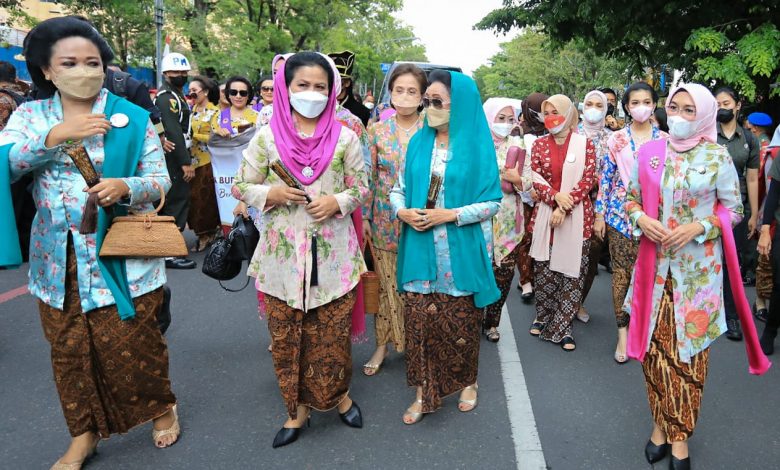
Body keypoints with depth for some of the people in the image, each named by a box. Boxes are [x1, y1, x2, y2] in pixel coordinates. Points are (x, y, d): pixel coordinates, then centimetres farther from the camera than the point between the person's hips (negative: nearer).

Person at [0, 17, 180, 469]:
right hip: (58, 258, 3)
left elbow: (161, 179, -3)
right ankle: (84, 432, 30)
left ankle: (162, 404, 30)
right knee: (69, 349, 12)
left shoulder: (133, 117, -2)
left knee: (131, 343, 3)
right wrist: (54, 137, -21)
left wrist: (126, 186, -23)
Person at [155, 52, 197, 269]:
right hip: (174, 157, -10)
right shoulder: (167, 97, -14)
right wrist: (186, 162, -24)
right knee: (178, 202, -8)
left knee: (170, 201, 16)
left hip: (173, 157, 10)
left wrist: (186, 159, 16)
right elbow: (174, 132, -22)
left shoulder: (174, 94, 19)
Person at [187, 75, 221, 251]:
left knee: (205, 197, -3)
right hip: (192, 160, 6)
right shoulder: (192, 109, 14)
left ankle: (208, 233, 8)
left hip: (208, 161, -6)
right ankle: (203, 233, 15)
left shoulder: (215, 112, -4)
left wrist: (194, 135, -13)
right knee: (194, 196, 5)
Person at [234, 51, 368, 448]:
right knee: (285, 335, 11)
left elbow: (361, 187, 6)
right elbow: (242, 186, 5)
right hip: (282, 254, 1)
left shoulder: (344, 137, 0)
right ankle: (298, 406, 31)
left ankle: (339, 393, 37)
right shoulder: (266, 136, -2)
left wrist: (338, 201, -13)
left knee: (333, 333, 10)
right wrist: (271, 195, -14)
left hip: (332, 255, 0)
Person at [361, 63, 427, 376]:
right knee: (386, 282, 10)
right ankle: (384, 343, 25)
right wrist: (365, 216, 2)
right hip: (385, 219, 2)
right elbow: (369, 177, 4)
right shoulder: (378, 130, 3)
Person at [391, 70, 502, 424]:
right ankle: (424, 392, 21)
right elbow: (399, 189, 11)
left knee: (461, 323, 9)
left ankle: (467, 382, 34)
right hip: (420, 250, 3)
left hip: (461, 252, -3)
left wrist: (451, 215, -16)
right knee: (419, 321, 5)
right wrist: (402, 211, -10)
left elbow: (492, 202, -5)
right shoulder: (418, 143, 7)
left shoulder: (477, 147, -4)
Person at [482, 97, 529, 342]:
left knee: (504, 274, 5)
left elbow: (528, 182, 7)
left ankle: (491, 322, 21)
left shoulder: (518, 145, 8)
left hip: (509, 221, 3)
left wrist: (516, 178, -12)